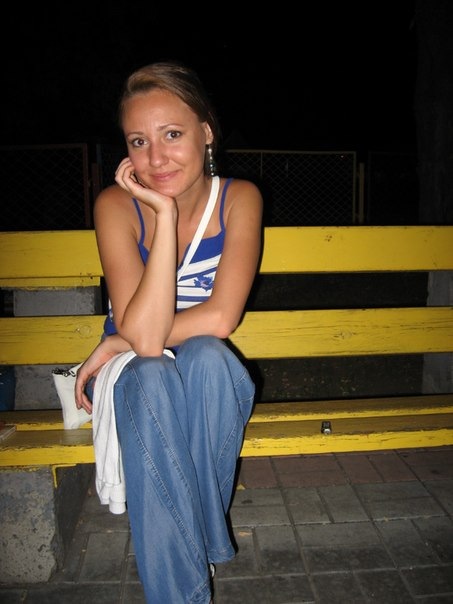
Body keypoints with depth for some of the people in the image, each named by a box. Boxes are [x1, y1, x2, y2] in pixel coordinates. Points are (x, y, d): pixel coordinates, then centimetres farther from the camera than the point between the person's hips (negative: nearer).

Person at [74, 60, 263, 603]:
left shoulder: (238, 198, -12)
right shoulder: (117, 204, -16)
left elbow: (219, 319, -23)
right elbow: (144, 334, -28)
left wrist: (116, 344, -18)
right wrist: (165, 213, -30)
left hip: (210, 378, 1)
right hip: (138, 380, 0)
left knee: (206, 355, -33)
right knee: (151, 377, -34)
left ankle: (199, 536, -15)